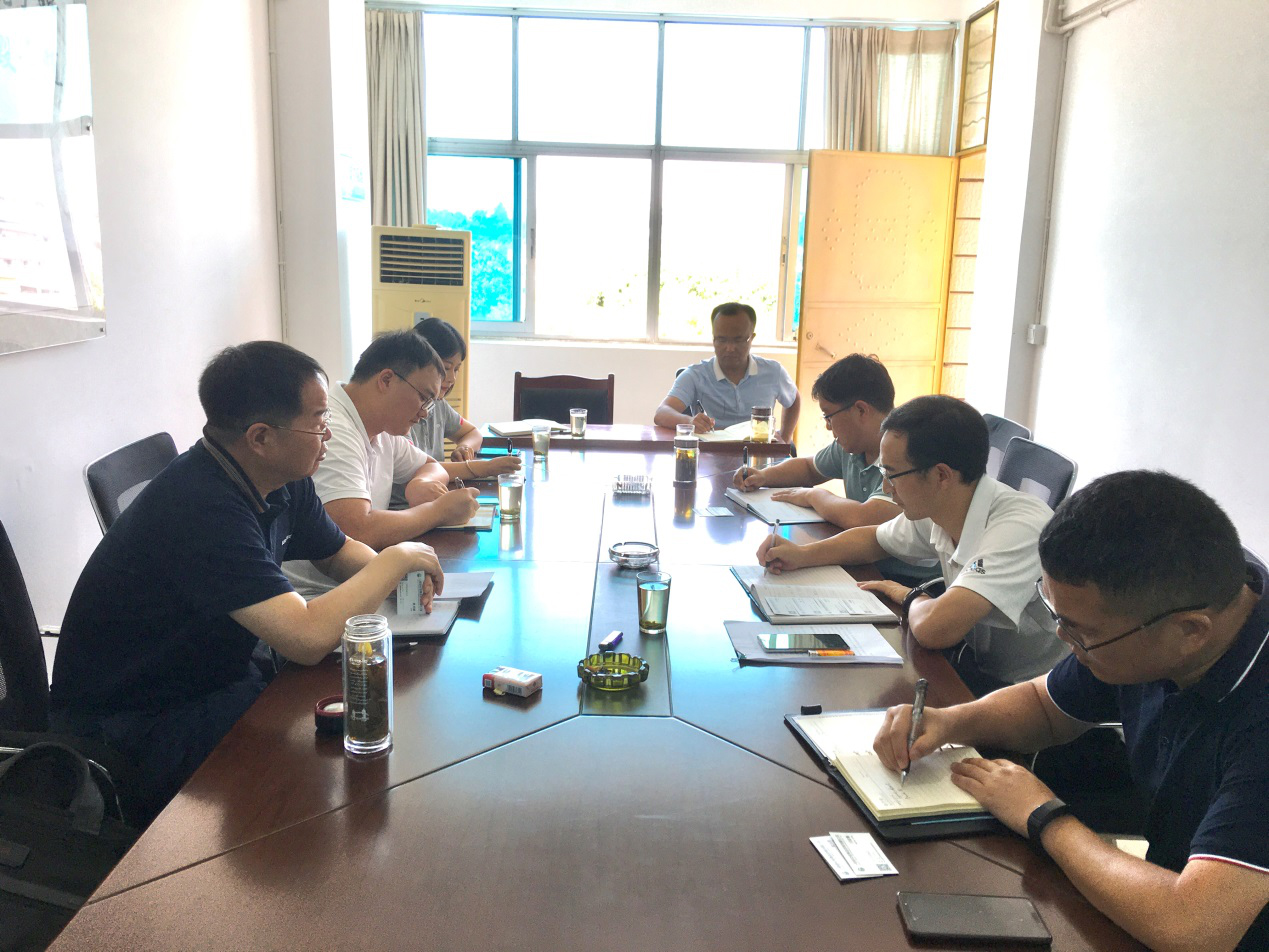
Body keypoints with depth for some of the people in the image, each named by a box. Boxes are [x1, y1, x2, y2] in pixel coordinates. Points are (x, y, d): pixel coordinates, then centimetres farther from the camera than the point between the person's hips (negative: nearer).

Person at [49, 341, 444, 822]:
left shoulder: (283, 479, -3)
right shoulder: (201, 507, -31)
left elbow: (339, 550, 16)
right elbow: (308, 637, -37)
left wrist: (397, 575, -8)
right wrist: (397, 559, -22)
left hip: (215, 676, 8)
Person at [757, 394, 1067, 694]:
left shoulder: (1019, 528, -30)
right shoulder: (933, 510, -5)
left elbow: (934, 627, -41)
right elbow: (876, 539, 18)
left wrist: (911, 597, -17)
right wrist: (802, 554, 3)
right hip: (978, 667, 7)